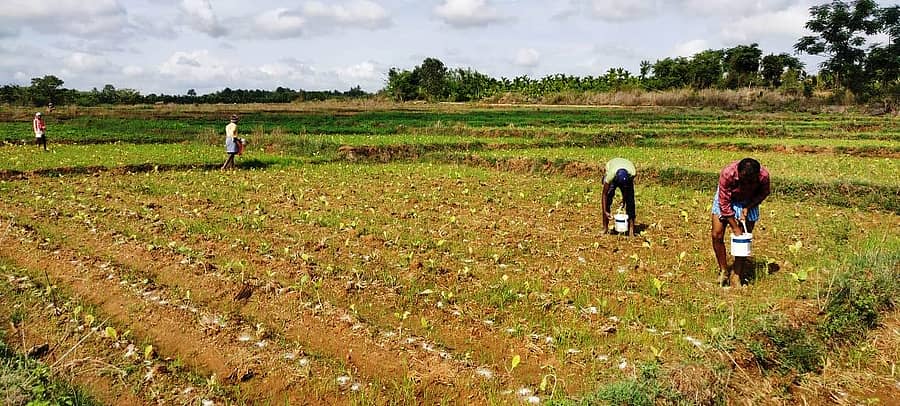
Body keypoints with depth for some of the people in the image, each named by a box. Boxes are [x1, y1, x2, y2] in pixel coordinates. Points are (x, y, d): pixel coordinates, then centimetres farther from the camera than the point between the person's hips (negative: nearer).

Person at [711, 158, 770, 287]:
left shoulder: (764, 175, -31)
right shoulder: (727, 173, -36)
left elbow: (764, 193, -6)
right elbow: (725, 203, -27)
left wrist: (748, 208, -21)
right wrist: (734, 227, -24)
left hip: (748, 202, 1)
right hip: (726, 198, -1)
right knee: (717, 235, -8)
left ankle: (736, 275, 10)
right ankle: (723, 270, 11)